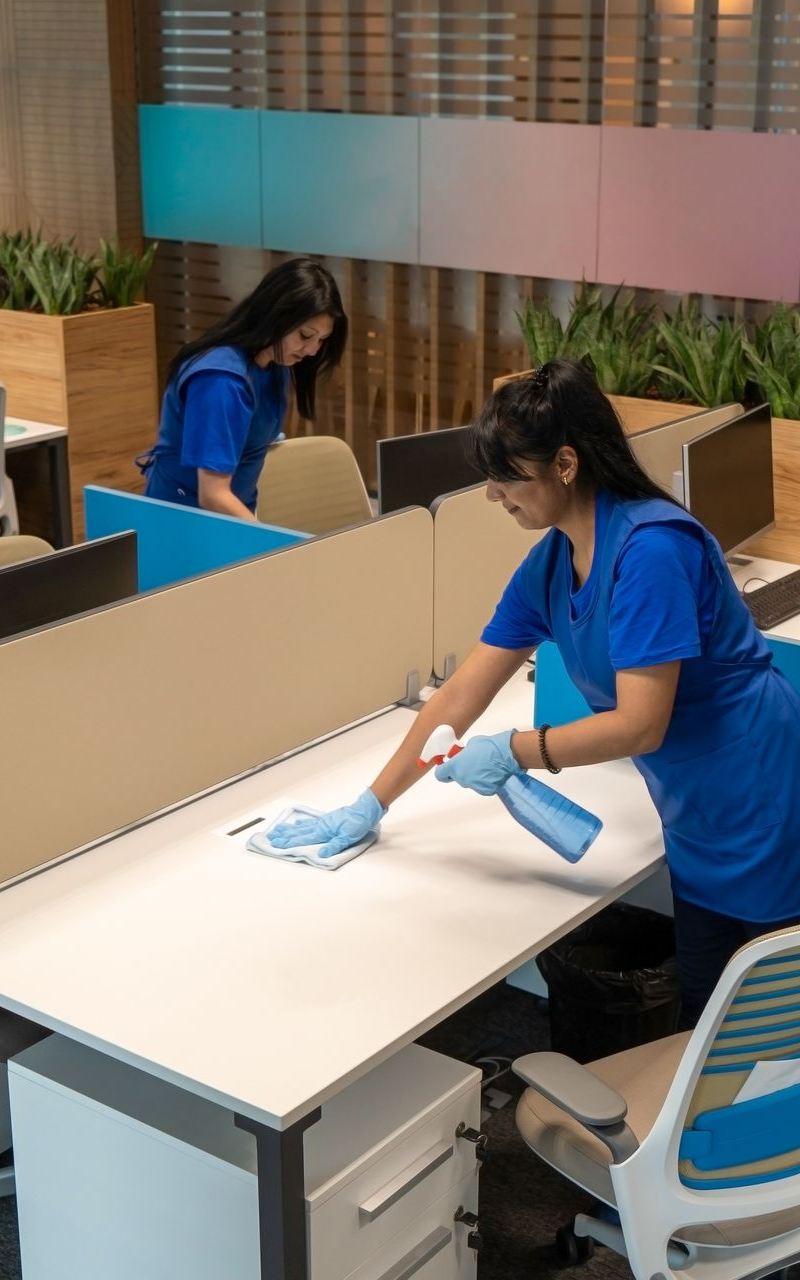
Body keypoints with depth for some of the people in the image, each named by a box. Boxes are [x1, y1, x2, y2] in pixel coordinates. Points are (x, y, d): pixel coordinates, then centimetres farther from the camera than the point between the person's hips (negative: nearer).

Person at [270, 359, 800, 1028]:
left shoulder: (650, 548, -23)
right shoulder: (549, 564, 2)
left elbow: (640, 724, -24)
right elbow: (460, 696, 7)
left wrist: (512, 750, -15)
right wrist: (372, 803, 9)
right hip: (696, 819, 8)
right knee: (700, 1019, 13)